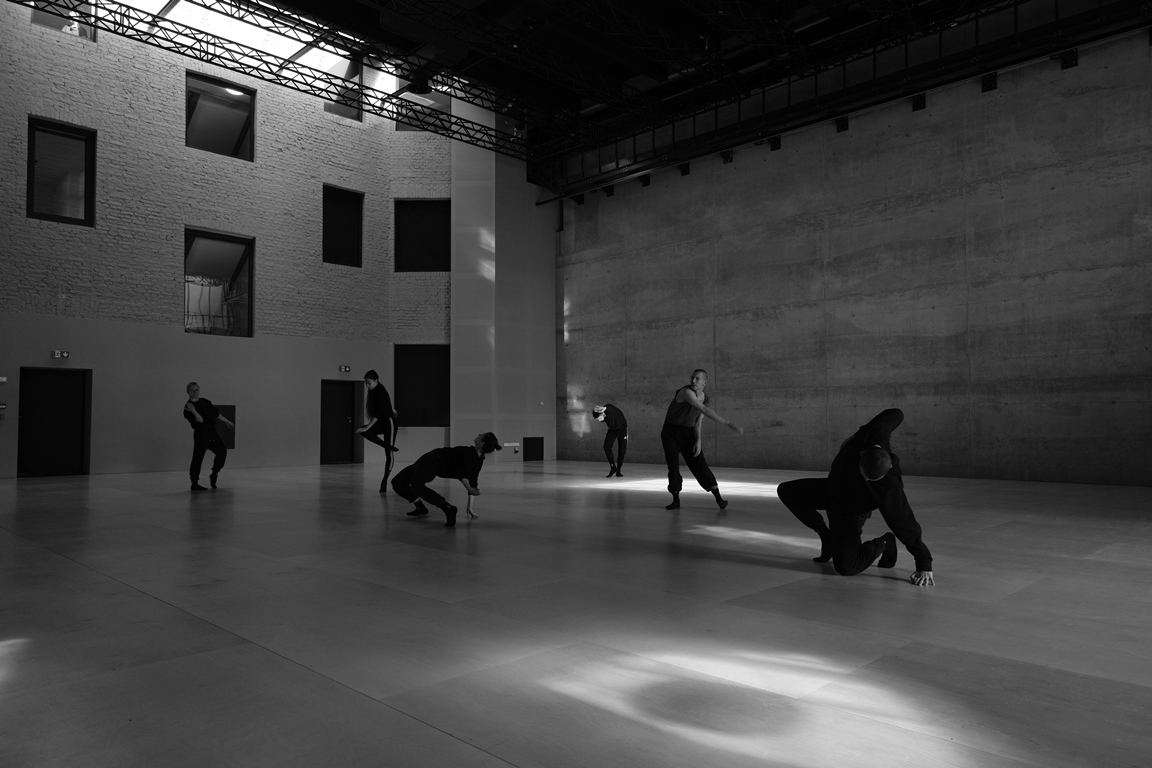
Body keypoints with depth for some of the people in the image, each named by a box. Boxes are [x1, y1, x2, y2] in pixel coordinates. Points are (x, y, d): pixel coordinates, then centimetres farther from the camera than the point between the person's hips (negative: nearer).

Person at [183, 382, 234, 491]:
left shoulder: (205, 401, 12)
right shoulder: (188, 407, -9)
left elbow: (216, 413, 23)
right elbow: (200, 420, -20)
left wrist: (226, 421, 31)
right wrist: (193, 411, -33)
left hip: (212, 432, 7)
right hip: (201, 434, -7)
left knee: (222, 451, 11)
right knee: (198, 458, -6)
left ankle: (214, 474, 27)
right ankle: (194, 483, 1)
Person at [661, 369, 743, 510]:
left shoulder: (705, 400, -1)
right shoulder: (686, 392, -25)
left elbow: (698, 422, 4)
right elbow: (706, 412, -34)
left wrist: (698, 439, -14)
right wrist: (729, 424, -39)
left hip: (688, 433, 4)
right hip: (671, 433, -4)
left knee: (699, 465, -6)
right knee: (673, 467, -5)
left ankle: (718, 497, -6)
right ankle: (676, 500, 9)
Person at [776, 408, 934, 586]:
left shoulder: (890, 488, -42)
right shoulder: (877, 433, -35)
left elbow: (905, 524, -32)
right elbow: (896, 414, -14)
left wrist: (924, 565, -24)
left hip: (849, 511, -6)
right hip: (833, 487, 6)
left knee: (845, 567, -20)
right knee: (785, 491, 11)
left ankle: (881, 545, 11)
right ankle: (827, 536, 16)